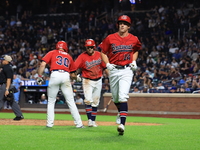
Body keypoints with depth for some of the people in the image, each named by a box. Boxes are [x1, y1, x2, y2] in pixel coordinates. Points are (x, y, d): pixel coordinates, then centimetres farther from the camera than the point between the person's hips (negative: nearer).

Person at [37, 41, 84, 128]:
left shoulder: (52, 53, 19)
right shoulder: (69, 56, 25)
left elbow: (43, 65, 3)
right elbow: (73, 75, 23)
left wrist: (40, 77, 4)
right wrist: (76, 78, 43)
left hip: (55, 75, -2)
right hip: (66, 76, 2)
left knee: (51, 101, 10)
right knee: (71, 102, 5)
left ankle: (50, 123, 5)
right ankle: (79, 123, 3)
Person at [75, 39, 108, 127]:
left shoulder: (99, 55, 0)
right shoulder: (82, 56, -11)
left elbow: (104, 67, 7)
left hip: (98, 81, 4)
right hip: (87, 81, -3)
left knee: (95, 102, 9)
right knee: (88, 100, -17)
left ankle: (93, 121, 17)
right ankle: (89, 120, -12)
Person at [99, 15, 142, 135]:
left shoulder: (134, 39, 2)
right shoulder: (110, 38, 0)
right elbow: (103, 52, 10)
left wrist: (134, 62, 5)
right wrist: (107, 64, -5)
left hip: (126, 70, -2)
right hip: (114, 70, 2)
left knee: (123, 97, -17)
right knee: (115, 97, 13)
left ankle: (122, 124, -22)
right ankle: (121, 112, 45)